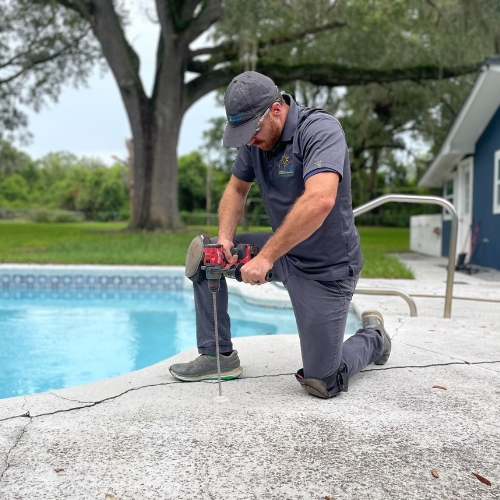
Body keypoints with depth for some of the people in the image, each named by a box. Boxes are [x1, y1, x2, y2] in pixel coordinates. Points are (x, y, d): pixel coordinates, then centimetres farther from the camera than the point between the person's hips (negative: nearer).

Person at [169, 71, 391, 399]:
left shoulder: (321, 130, -23)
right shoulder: (256, 138, -1)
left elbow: (319, 200, -39)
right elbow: (237, 188, 9)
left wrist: (266, 256, -35)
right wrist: (225, 239, -10)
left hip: (325, 268, -7)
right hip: (283, 251, 7)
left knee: (321, 384, -5)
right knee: (203, 252, 1)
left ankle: (373, 337, 27)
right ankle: (218, 356, 10)